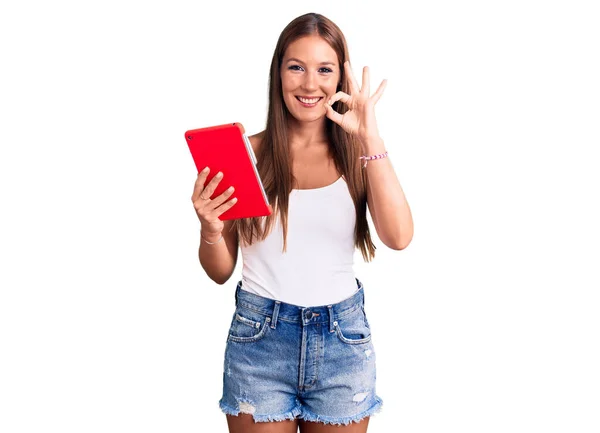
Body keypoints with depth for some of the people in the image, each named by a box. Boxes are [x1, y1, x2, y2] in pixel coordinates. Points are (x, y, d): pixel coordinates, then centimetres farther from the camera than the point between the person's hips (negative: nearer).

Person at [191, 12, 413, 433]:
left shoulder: (357, 154, 0)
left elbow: (399, 237, -18)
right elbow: (221, 272, 3)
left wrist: (371, 138, -20)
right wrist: (209, 229, -18)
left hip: (343, 340, 1)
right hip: (259, 336, -1)